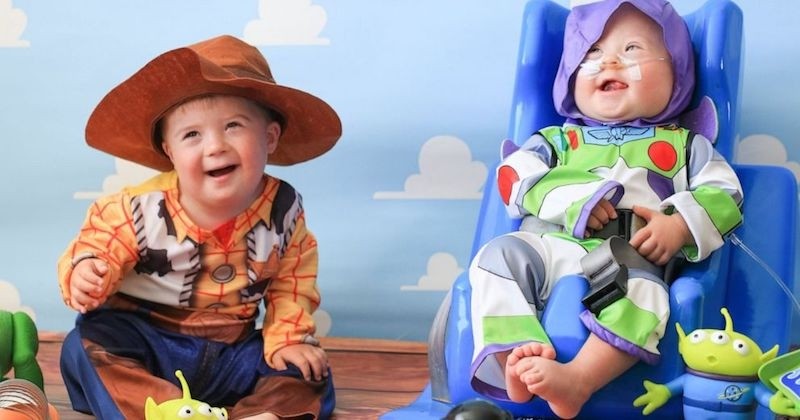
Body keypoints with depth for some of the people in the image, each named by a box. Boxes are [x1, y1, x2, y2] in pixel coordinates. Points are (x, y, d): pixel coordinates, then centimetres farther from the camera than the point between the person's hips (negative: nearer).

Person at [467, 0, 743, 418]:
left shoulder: (683, 145, 23)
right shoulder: (557, 139, 26)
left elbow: (724, 194, 12)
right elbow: (514, 176, 9)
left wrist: (679, 226, -10)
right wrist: (569, 201, -10)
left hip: (632, 262, -2)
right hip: (549, 244, 3)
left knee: (643, 291, -36)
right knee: (498, 255, -26)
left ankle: (578, 380, -47)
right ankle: (514, 360, -40)